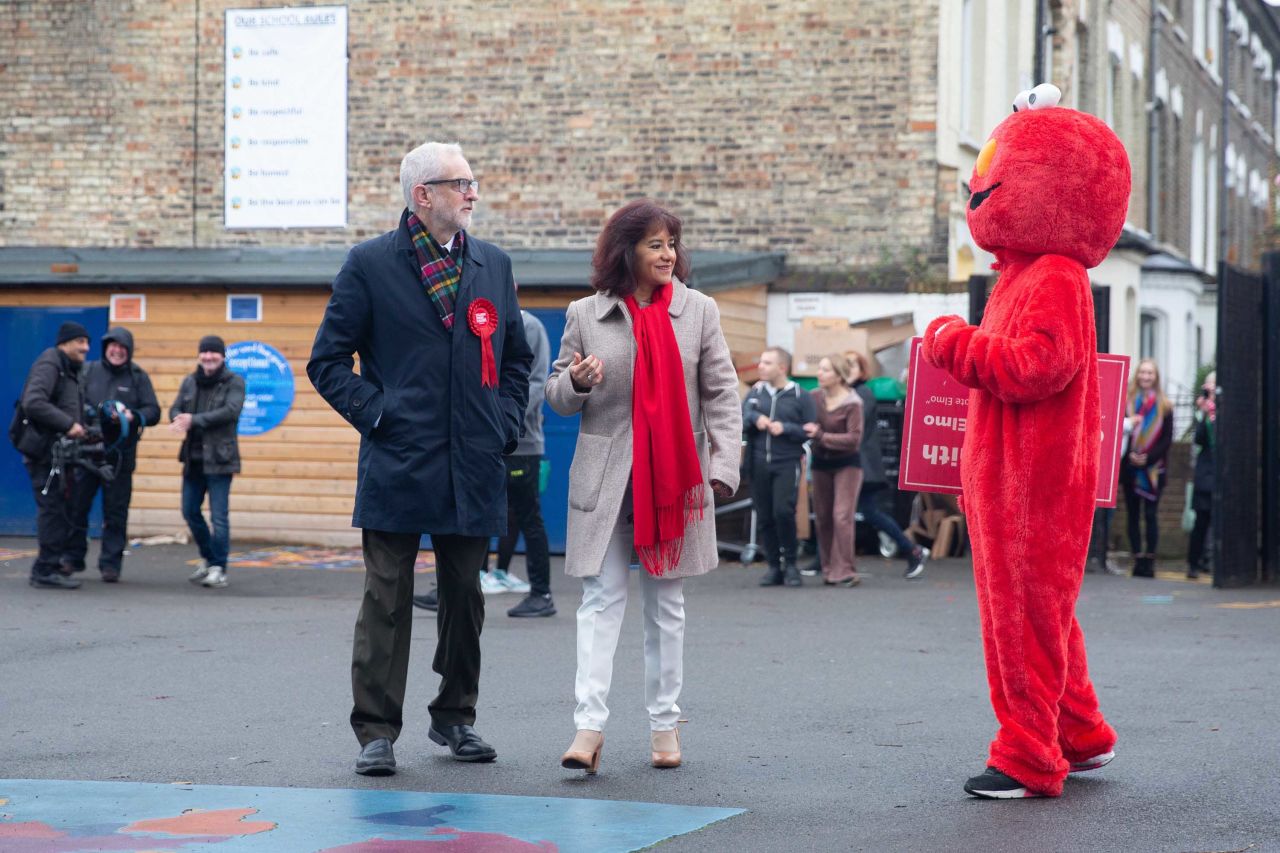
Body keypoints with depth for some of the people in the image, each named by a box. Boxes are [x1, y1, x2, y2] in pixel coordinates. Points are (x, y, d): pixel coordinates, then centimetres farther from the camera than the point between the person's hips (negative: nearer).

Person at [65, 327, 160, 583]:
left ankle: (110, 564, 6)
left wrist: (134, 417, -17)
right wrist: (96, 412, -17)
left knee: (115, 511, 1)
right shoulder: (88, 371, 7)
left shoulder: (138, 377, 6)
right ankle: (73, 558, 15)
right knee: (76, 506, 3)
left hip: (120, 455, -1)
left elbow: (153, 411, 3)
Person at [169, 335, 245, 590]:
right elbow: (175, 408, 5)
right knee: (190, 511, 12)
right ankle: (208, 558, 30)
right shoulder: (190, 381, 12)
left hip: (219, 459, -6)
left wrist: (194, 420, -23)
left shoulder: (234, 382, -4)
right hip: (193, 458, 6)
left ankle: (218, 569, -3)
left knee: (219, 516, -8)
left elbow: (231, 411, -18)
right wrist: (179, 421, -20)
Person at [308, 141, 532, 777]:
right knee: (387, 600, -2)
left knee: (465, 597, 11)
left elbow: (516, 358, 20)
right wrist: (375, 414, -8)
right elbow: (328, 360, 1)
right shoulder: (370, 265, -1)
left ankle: (455, 717, 25)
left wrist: (504, 425, 7)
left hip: (475, 468, 4)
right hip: (398, 466, -4)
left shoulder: (493, 265, 12)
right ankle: (377, 731, 3)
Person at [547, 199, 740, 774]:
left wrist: (724, 464, -6)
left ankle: (664, 723, 15)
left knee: (666, 602, 8)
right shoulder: (585, 316, 4)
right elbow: (558, 396, 10)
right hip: (605, 478, -1)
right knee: (601, 598, -7)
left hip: (674, 477, 1)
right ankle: (589, 726, -12)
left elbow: (722, 394, 4)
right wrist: (576, 382, -14)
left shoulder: (698, 311, 5)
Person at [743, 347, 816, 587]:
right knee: (764, 517, 4)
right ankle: (774, 567, 13)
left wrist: (785, 428, -14)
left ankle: (790, 564, -1)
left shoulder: (800, 396, 0)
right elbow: (738, 422, 6)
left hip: (787, 463, -4)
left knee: (783, 512, -17)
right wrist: (754, 418, -13)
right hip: (759, 465, 4)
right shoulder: (755, 393, 11)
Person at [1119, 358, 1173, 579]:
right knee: (1133, 515, 2)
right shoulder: (1126, 402, 6)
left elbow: (1167, 439, 0)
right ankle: (1138, 559, 5)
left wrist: (1148, 458, -12)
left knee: (1150, 515, -7)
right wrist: (1129, 455, -13)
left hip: (1153, 469, -2)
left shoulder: (1163, 406, 4)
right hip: (1130, 468, 2)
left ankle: (1149, 560, -6)